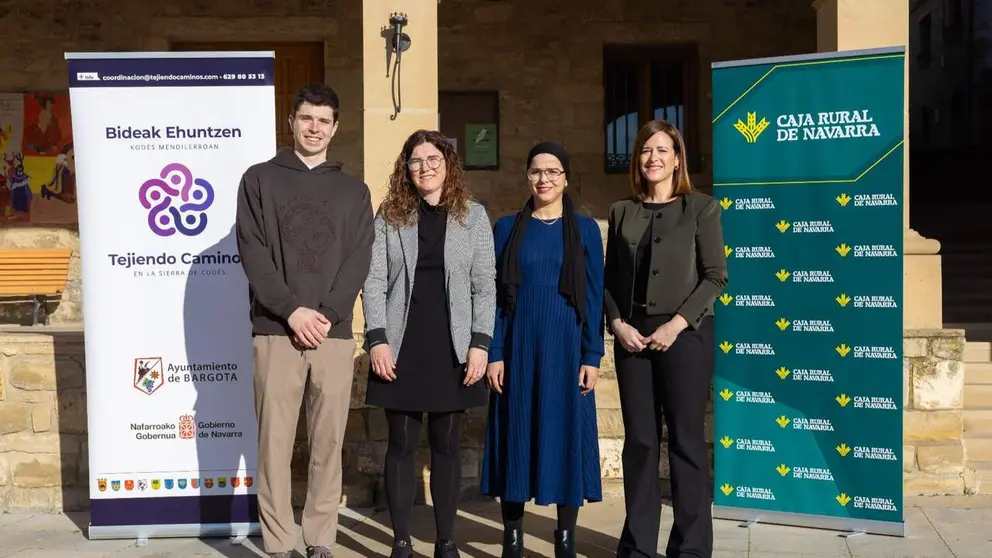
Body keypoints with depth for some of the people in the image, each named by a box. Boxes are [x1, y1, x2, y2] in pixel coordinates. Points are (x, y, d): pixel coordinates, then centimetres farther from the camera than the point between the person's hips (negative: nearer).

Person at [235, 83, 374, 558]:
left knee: (328, 445, 5)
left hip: (334, 335, 2)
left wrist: (326, 313, -10)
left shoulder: (353, 190, 13)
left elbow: (359, 260, 4)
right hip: (275, 333, -1)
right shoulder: (260, 179, 8)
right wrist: (292, 310, -13)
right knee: (274, 443, -1)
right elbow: (253, 252, -2)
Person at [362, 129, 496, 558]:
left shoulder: (473, 216, 6)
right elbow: (374, 281, 1)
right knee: (401, 446, 4)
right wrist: (376, 338, -10)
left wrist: (480, 342, -7)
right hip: (401, 346, 0)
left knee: (446, 446, 6)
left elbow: (485, 285, 2)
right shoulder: (389, 216, 6)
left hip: (451, 347, 0)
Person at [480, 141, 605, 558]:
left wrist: (592, 357, -6)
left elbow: (595, 298, 2)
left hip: (566, 347, 0)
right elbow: (495, 294, 3)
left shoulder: (584, 229, 4)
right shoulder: (508, 228, 5)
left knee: (566, 435, 2)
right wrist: (494, 353, -5)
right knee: (516, 436, 3)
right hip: (518, 346, 1)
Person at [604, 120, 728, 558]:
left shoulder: (701, 208, 2)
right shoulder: (622, 212, 12)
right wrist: (618, 324, -6)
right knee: (639, 440, 6)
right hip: (632, 335, 3)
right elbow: (610, 279, 11)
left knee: (685, 440, 1)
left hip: (684, 334, -3)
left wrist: (676, 324, -13)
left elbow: (715, 275, -4)